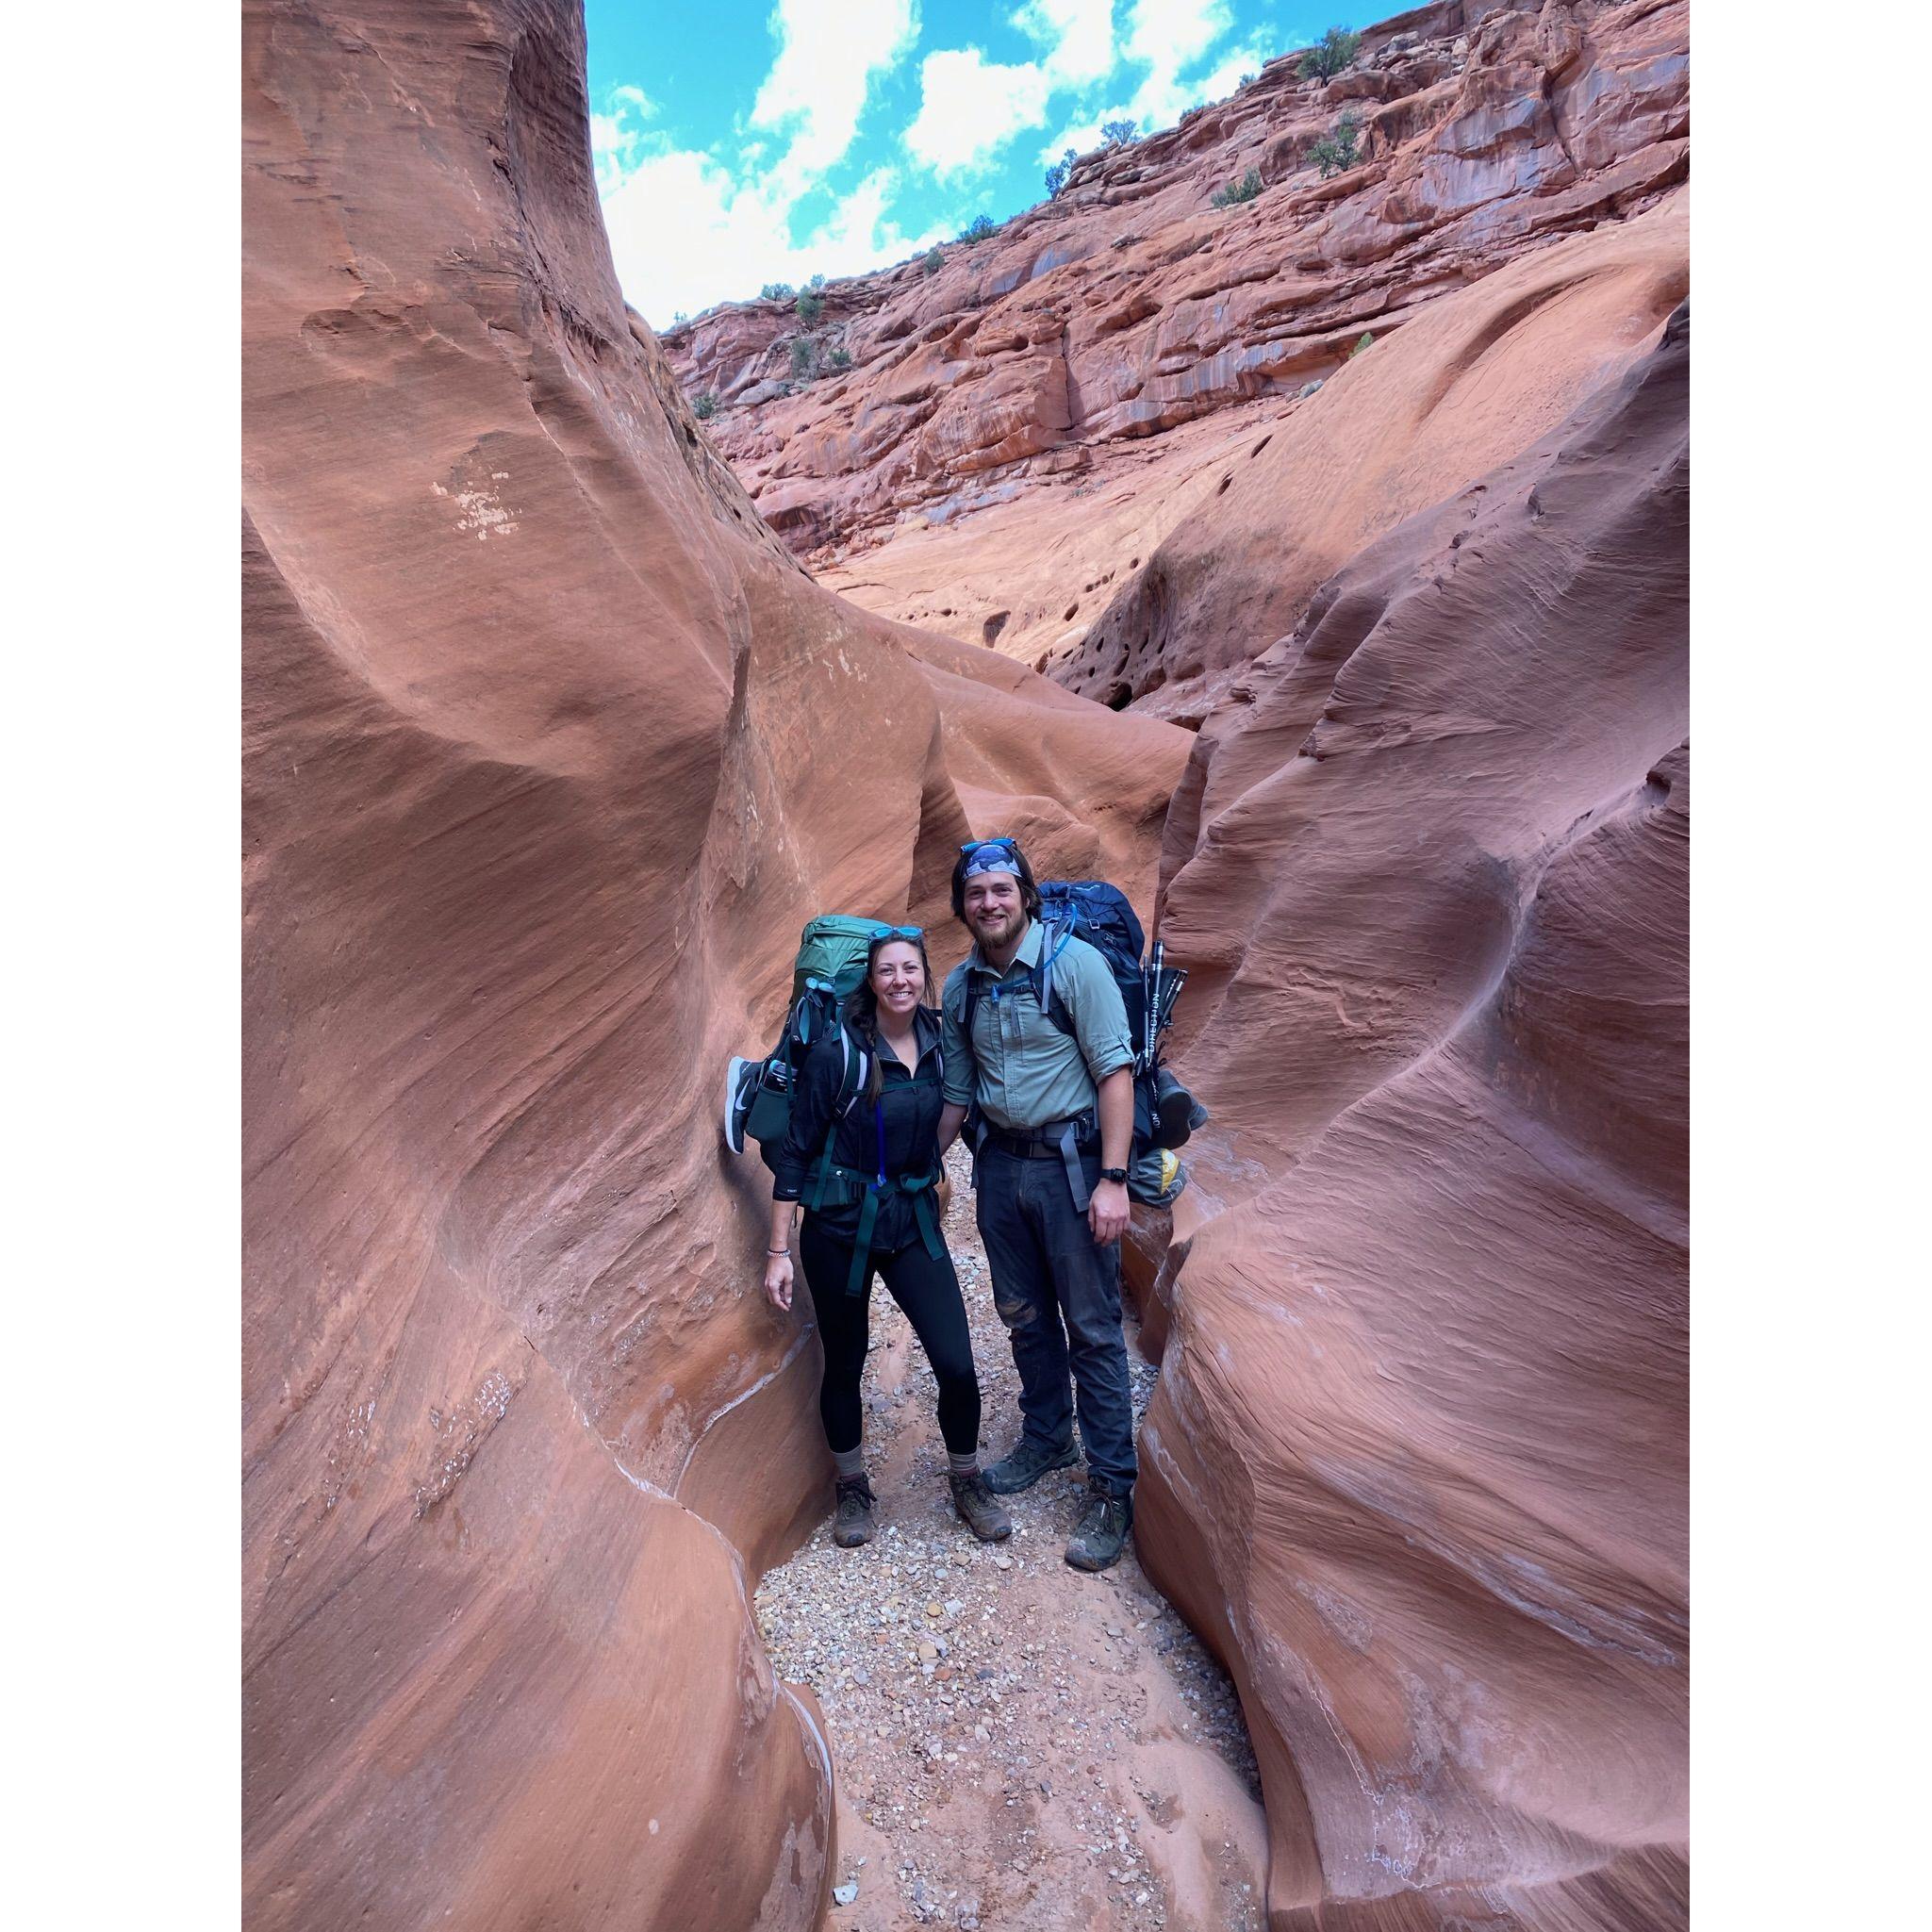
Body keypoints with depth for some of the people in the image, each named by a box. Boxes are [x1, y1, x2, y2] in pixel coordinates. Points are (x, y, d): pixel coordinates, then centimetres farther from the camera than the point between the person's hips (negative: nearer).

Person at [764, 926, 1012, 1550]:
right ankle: (853, 1488, 38)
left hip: (914, 1222, 3)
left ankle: (967, 1483, 26)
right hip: (840, 1228, -3)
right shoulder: (836, 1053, -16)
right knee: (844, 1366, 12)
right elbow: (796, 1154, -10)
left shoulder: (938, 1041, -3)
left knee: (957, 1364, -2)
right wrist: (778, 1251, -8)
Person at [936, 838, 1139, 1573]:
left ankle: (1112, 1491, 19)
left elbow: (1115, 1071, -15)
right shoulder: (959, 986, 4)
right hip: (1001, 1161, 6)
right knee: (1024, 1316, 19)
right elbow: (957, 1090, 12)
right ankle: (1046, 1441, 41)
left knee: (1092, 1327, 3)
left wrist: (1112, 1178, -19)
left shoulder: (1073, 961, -12)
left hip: (1070, 1160, -5)